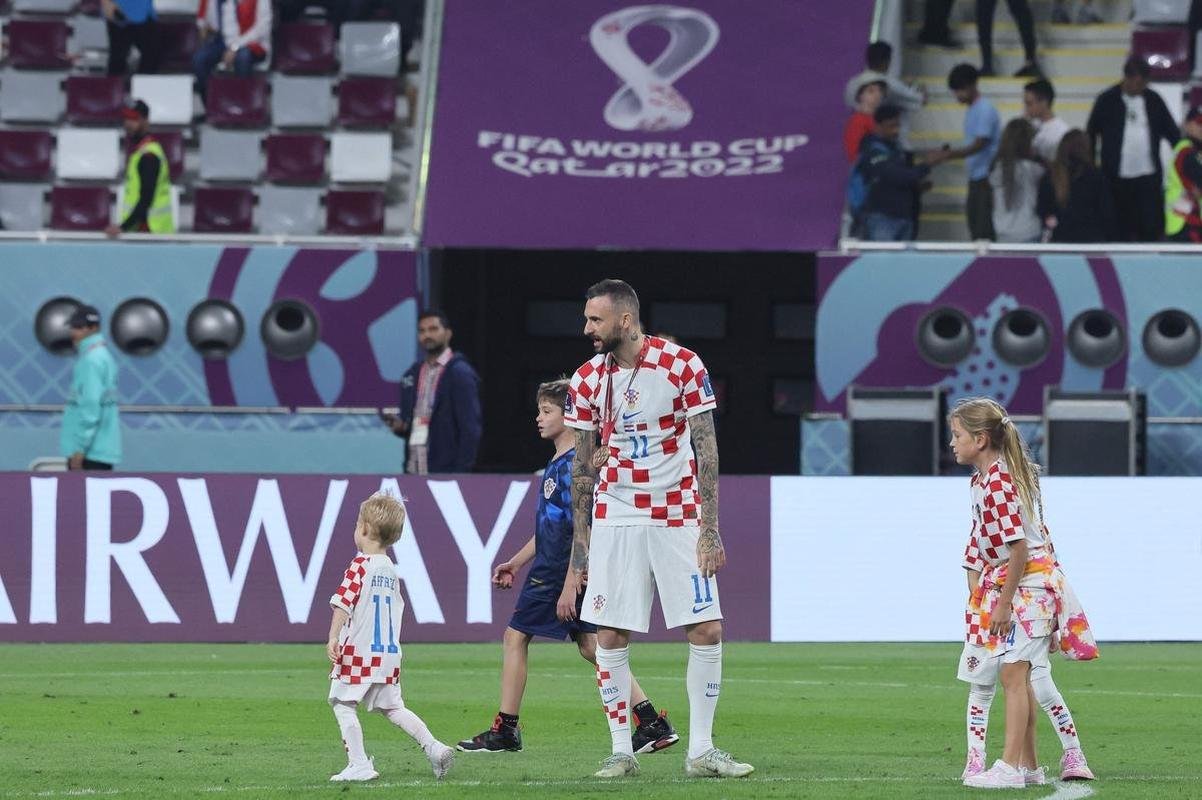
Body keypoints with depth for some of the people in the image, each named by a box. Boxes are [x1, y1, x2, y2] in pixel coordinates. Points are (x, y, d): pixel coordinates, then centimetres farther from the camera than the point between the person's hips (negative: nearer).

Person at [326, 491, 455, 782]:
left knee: (342, 704, 1)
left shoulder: (360, 566, -10)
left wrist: (333, 638, -23)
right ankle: (433, 747, 6)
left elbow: (343, 604, -18)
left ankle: (359, 764, -5)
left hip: (358, 651, -8)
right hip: (389, 651, 8)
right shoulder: (391, 569, 12)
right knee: (392, 707, 16)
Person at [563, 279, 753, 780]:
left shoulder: (682, 365, -7)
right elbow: (583, 466, 9)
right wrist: (580, 546, 7)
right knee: (610, 637, -3)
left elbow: (706, 450, -6)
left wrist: (710, 529, -11)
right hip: (615, 518, 2)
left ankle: (700, 752, 3)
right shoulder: (588, 380, 2)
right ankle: (621, 752, 7)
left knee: (707, 630, -5)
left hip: (678, 517, -2)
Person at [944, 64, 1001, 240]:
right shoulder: (972, 110, 15)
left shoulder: (985, 110, -13)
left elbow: (978, 145, -20)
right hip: (975, 179, 9)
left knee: (985, 232, -12)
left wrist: (945, 155, -22)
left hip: (986, 179, -9)